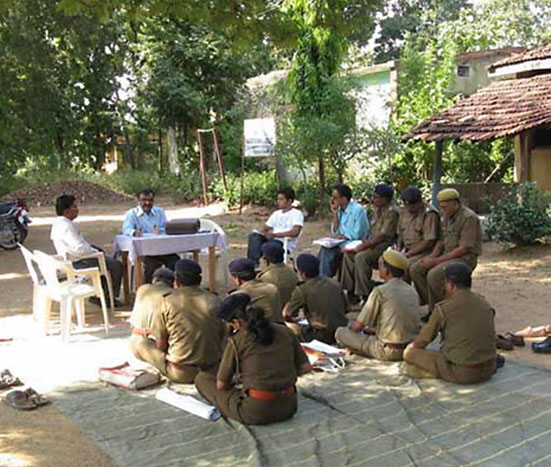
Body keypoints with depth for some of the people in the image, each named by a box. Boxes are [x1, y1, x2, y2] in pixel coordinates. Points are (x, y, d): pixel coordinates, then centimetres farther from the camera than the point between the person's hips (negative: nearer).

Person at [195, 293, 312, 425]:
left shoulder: (236, 341, -10)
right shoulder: (284, 332, 1)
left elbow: (221, 385, -2)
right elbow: (305, 367, 6)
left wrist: (234, 380, 20)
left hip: (256, 413, -5)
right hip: (288, 408, 5)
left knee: (201, 378, 10)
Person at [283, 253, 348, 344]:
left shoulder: (302, 290, -10)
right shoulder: (335, 283, 5)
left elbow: (286, 315, -7)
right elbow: (345, 308, 15)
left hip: (323, 336, -6)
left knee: (287, 325, 4)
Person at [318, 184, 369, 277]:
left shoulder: (358, 210, -15)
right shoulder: (339, 210, 7)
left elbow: (357, 234, -17)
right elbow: (335, 232, 6)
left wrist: (342, 236, -6)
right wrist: (335, 213, -1)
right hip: (342, 242, 7)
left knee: (329, 251, -22)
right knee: (324, 248, -18)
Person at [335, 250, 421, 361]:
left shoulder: (380, 291, -13)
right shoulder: (412, 291, 7)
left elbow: (358, 326, -7)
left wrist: (352, 324, 17)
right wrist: (374, 329, 27)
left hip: (390, 352, -7)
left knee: (340, 332, 3)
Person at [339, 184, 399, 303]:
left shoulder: (392, 212, -17)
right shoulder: (377, 209, 14)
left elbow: (383, 236, -22)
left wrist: (364, 246, -21)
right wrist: (367, 241, 2)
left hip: (386, 245, -10)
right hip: (375, 243, 10)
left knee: (361, 256, -29)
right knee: (349, 254, -7)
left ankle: (365, 295, -21)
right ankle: (351, 292, -5)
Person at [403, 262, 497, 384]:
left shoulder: (443, 309, -10)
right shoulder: (485, 304, 6)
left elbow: (421, 343, -2)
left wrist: (411, 347, 23)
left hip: (462, 373, -6)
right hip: (487, 371, 6)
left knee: (409, 353, 1)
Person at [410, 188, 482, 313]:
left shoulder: (469, 218, -17)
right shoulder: (448, 216, 11)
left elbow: (464, 249, -21)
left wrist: (437, 260, -20)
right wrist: (431, 256, -2)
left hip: (465, 258, -9)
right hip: (448, 255, 9)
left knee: (433, 275, -30)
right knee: (416, 269, -6)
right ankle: (429, 303, -3)